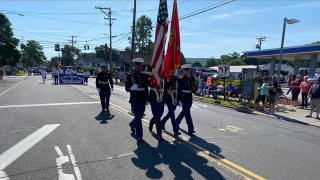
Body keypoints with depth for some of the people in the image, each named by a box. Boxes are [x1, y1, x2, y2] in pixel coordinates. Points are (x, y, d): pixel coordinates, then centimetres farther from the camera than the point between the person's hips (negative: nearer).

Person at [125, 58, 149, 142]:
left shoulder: (145, 76, 5)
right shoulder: (130, 76, -4)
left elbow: (146, 88, 10)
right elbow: (126, 88, -5)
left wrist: (147, 99, 7)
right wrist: (132, 88, -26)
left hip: (143, 100, 4)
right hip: (134, 100, -4)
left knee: (139, 116, 16)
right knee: (138, 117, -4)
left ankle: (132, 124, 48)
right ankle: (139, 136, 7)